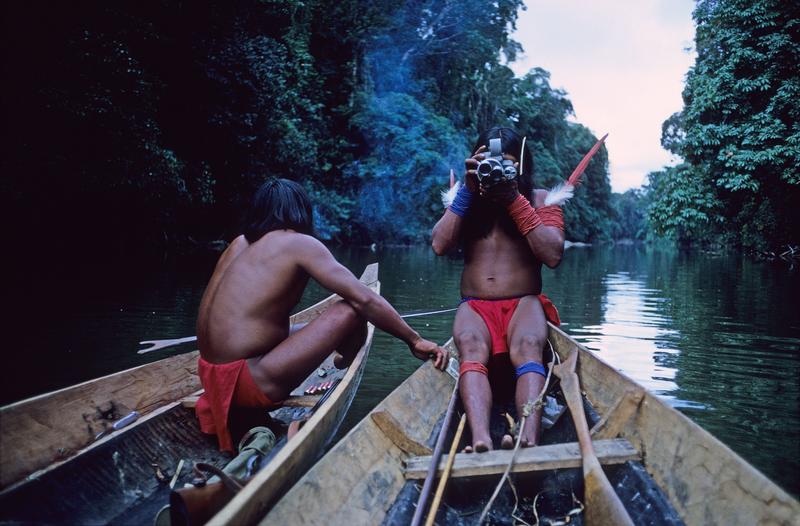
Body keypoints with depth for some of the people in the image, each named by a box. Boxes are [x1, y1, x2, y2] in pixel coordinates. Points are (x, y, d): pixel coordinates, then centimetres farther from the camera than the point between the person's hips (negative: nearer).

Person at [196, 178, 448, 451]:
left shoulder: (240, 244, 12)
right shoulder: (300, 243, -8)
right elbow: (365, 298, -15)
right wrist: (414, 340, -6)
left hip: (212, 376, 9)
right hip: (249, 384, -9)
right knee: (351, 311, -8)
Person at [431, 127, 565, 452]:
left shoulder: (540, 199, 8)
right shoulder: (465, 200, 15)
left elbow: (553, 255, -9)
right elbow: (439, 245, -2)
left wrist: (515, 201, -12)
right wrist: (467, 191, -8)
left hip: (524, 303, 0)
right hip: (475, 306, 1)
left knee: (527, 347, -35)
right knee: (472, 349, -34)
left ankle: (529, 441, -54)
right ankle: (480, 441, -55)